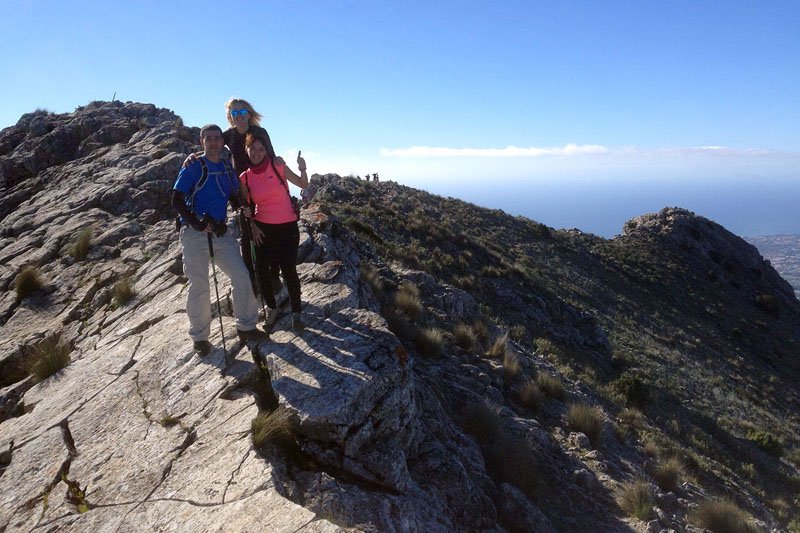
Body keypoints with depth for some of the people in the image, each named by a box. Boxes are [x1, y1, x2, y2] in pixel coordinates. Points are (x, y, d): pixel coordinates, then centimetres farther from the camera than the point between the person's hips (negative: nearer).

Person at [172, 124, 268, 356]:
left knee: (241, 276, -1)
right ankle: (200, 336, 14)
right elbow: (177, 200, -9)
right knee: (199, 285, -2)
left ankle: (246, 327, 14)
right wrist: (197, 223, -19)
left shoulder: (227, 168, 11)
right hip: (194, 233, -5)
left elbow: (234, 196, 23)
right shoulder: (193, 167, -5)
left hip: (220, 232, 5)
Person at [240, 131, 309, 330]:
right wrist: (252, 226, 0)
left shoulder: (278, 167, -4)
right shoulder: (245, 177, 3)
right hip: (262, 228, 3)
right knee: (262, 271, 3)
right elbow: (247, 206, 13)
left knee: (289, 270, -5)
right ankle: (271, 308, 26)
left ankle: (296, 313, 11)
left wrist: (303, 169, -20)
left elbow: (303, 185, -1)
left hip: (287, 227, -3)